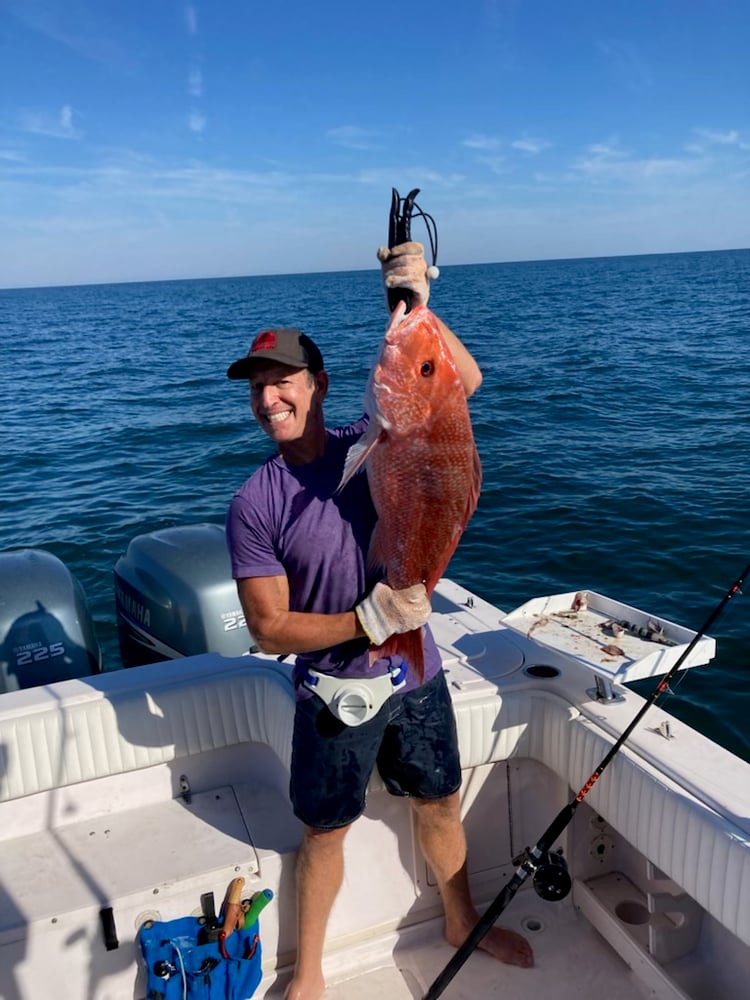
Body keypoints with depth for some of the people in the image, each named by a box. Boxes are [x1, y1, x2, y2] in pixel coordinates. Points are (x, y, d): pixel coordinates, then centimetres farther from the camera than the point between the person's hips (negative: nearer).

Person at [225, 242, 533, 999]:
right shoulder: (254, 505, -14)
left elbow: (464, 382, -15)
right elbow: (270, 629, -15)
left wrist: (417, 305, -28)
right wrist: (368, 621, -25)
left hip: (417, 676, 3)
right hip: (335, 693, -2)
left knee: (440, 805, 22)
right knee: (325, 832, 15)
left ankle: (462, 924, 50)